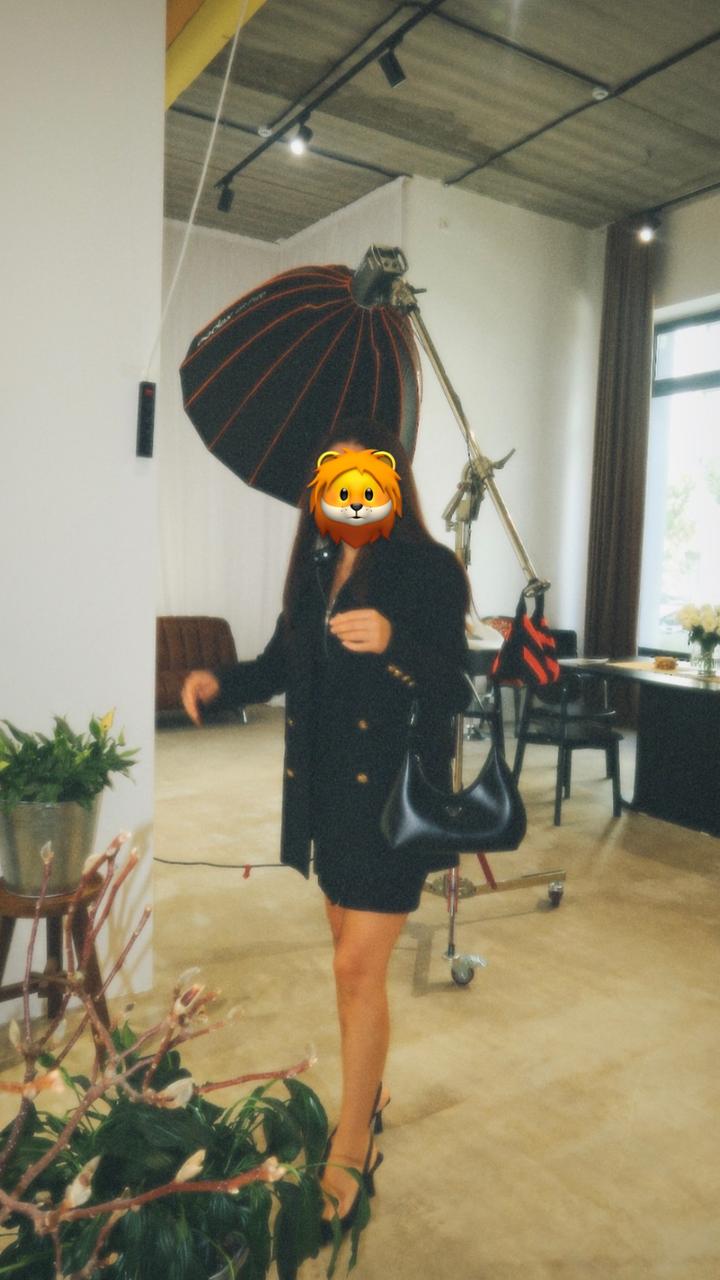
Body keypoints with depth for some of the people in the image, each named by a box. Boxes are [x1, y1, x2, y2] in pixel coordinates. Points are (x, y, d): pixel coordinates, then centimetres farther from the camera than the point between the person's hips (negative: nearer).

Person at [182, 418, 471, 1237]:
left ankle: (351, 1154, 17)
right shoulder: (316, 568, 7)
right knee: (350, 950, 19)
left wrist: (391, 641, -35)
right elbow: (284, 662, 11)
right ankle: (367, 1093, 41)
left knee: (358, 967, -2)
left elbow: (453, 690, -18)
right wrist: (220, 683, -7)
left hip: (393, 791, -6)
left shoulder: (429, 569, -12)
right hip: (327, 786, 7)